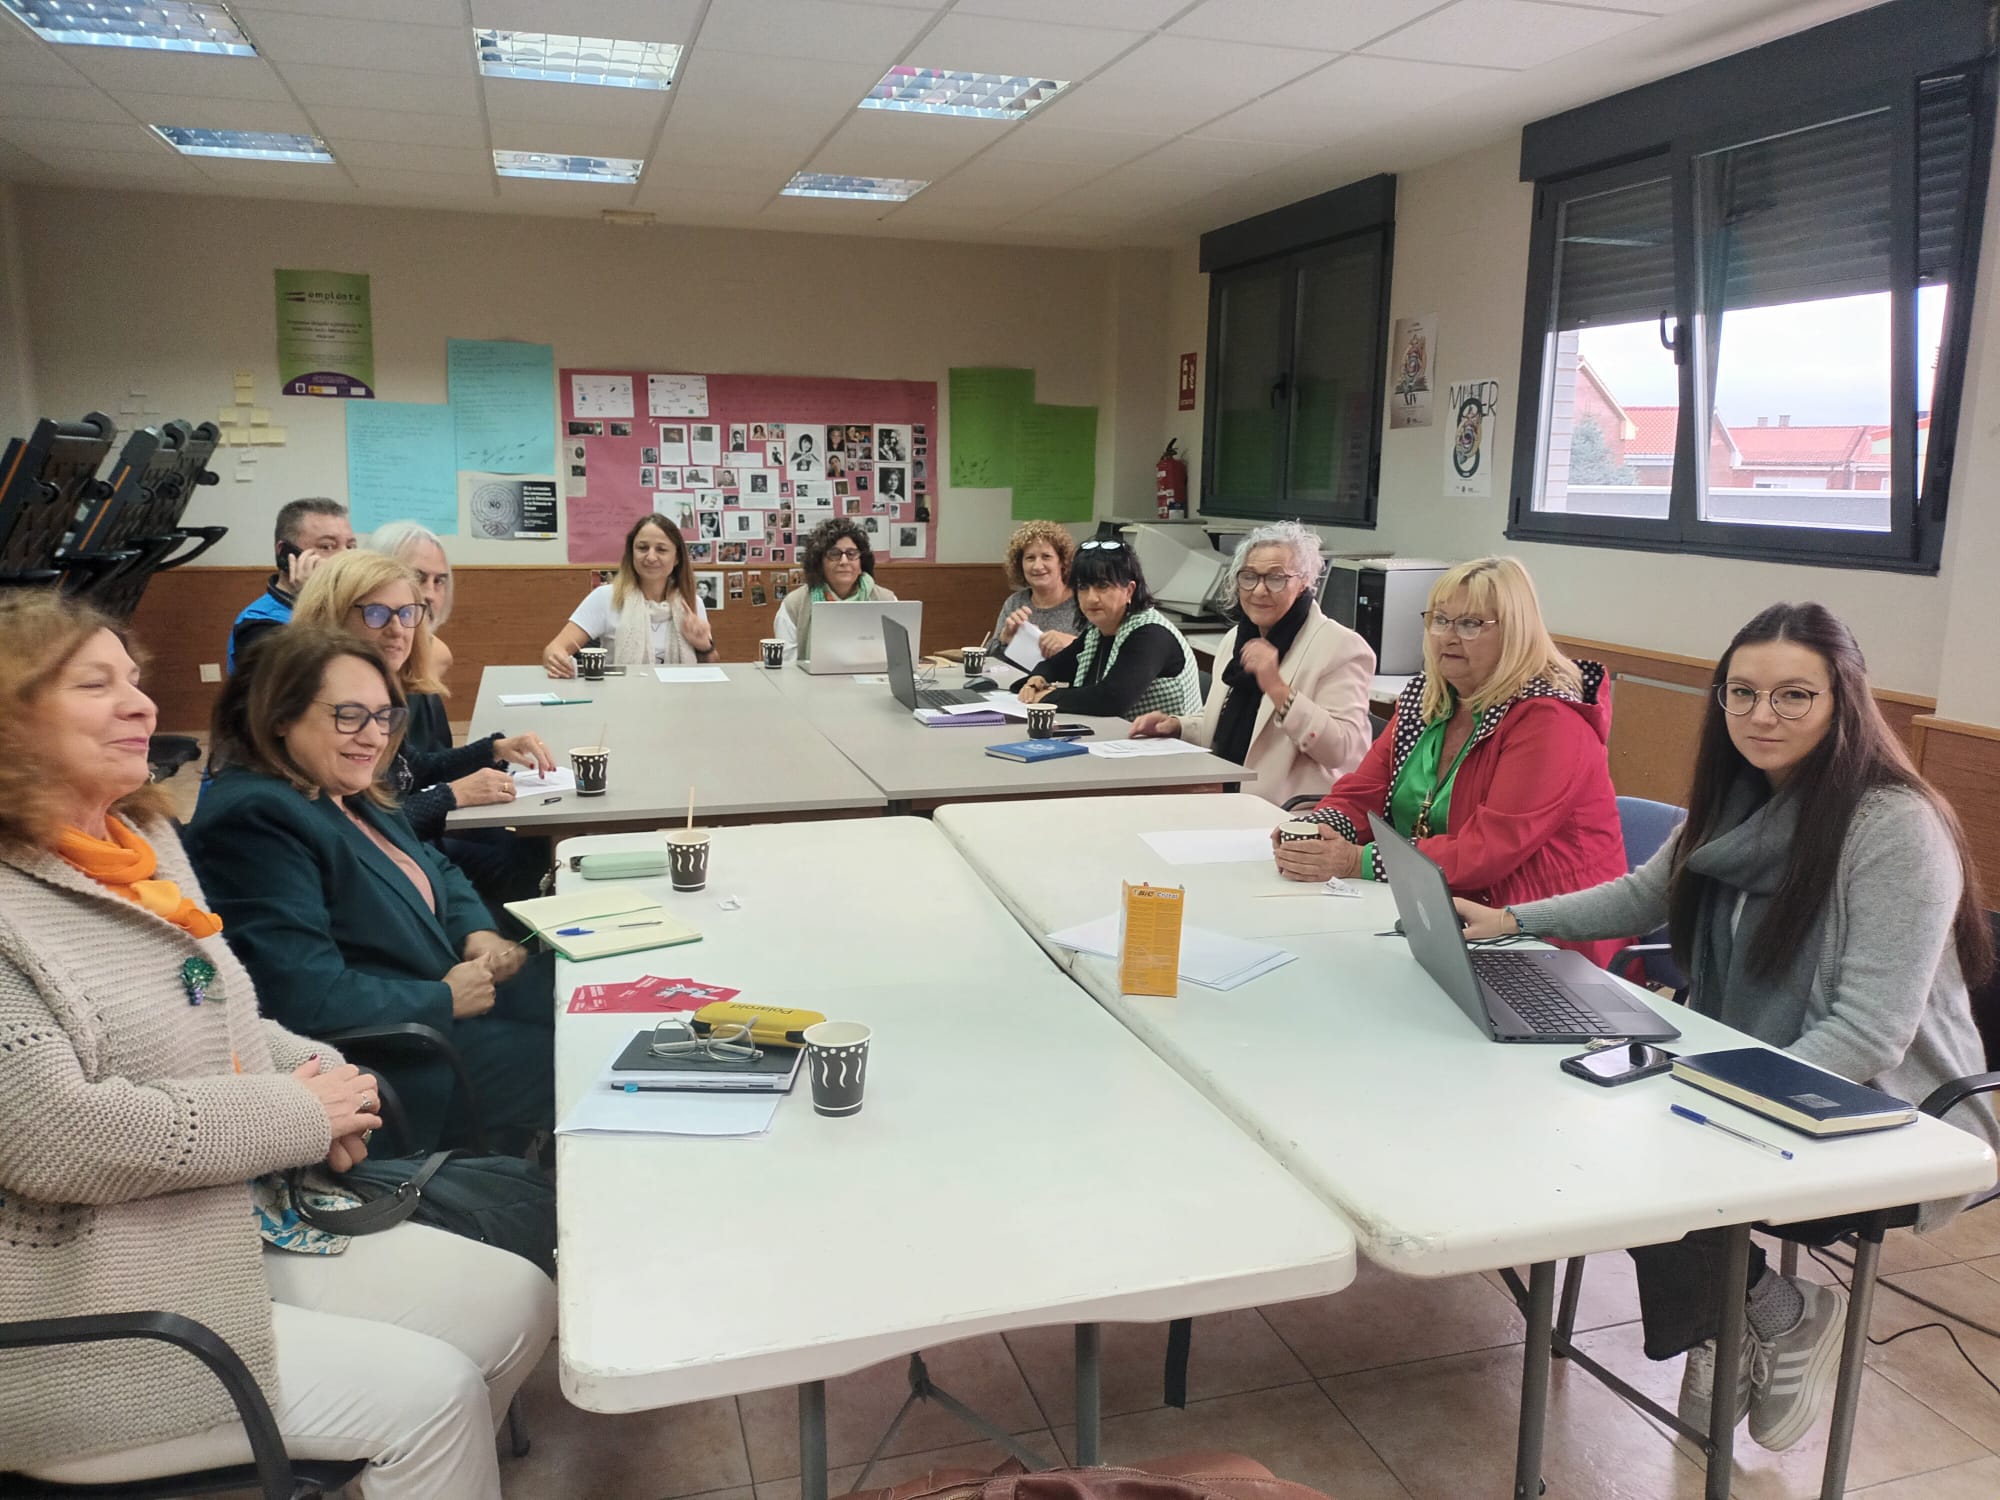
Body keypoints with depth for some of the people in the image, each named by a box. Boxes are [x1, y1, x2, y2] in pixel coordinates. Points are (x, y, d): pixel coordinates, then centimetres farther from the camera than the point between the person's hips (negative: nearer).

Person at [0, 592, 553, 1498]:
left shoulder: (145, 840, 8)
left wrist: (317, 1072, -1)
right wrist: (296, 1113, -16)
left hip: (256, 1228, 8)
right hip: (94, 1319, -8)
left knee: (516, 1301, 4)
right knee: (430, 1392, -13)